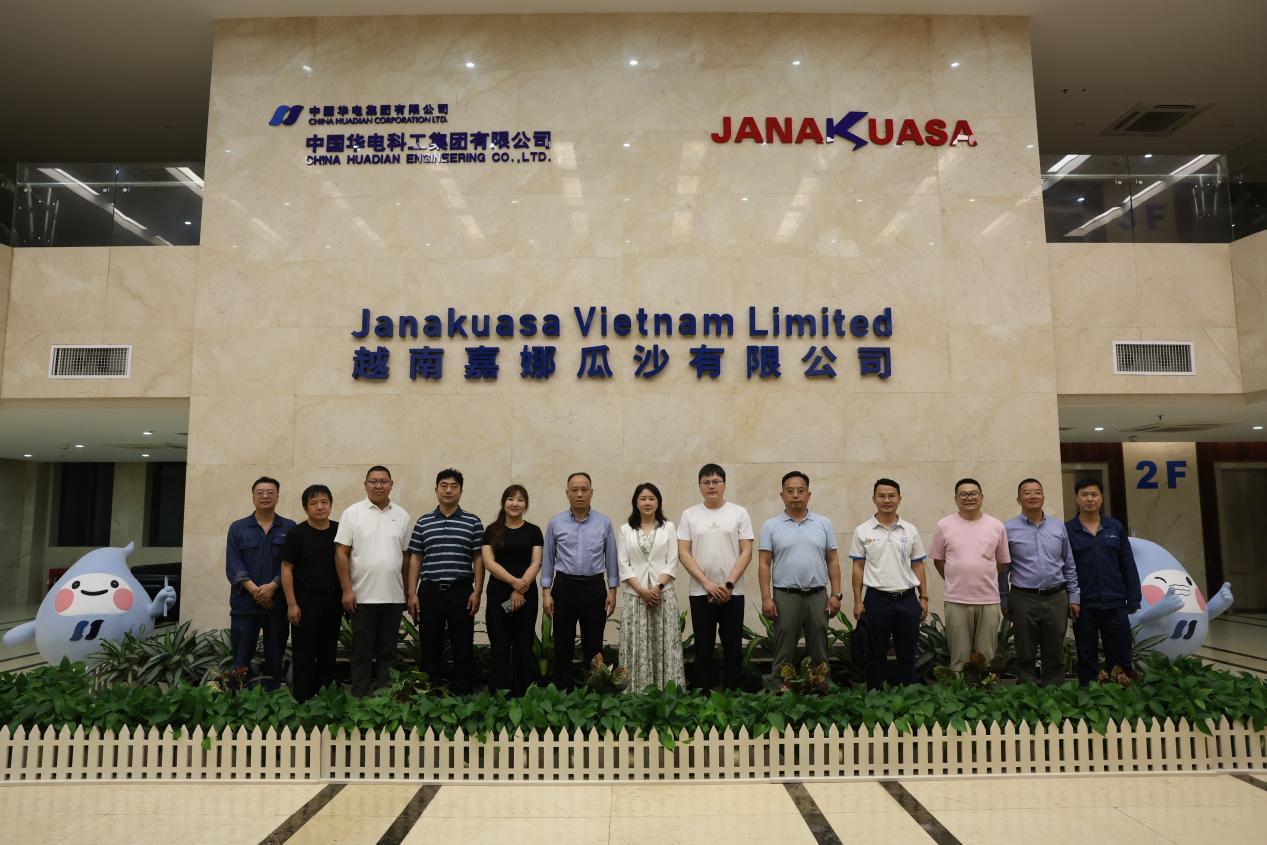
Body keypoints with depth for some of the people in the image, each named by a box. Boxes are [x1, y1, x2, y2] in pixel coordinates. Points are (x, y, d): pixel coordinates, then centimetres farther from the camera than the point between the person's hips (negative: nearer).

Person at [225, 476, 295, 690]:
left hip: (278, 603, 0)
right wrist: (255, 590, -13)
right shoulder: (237, 528, 8)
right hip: (245, 602, 0)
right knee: (241, 658, 1)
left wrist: (272, 587, -16)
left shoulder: (289, 528, 6)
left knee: (275, 658, 5)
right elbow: (233, 565, -1)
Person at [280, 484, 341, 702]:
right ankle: (302, 701, 11)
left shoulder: (339, 531, 5)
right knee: (304, 655, 2)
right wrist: (292, 604, -9)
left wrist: (346, 595, 6)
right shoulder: (297, 533, -4)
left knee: (328, 654, 10)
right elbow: (286, 569, -4)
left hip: (333, 601, 3)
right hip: (305, 602, -3)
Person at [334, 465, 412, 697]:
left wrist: (408, 591, 8)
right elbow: (341, 553, -4)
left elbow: (406, 555, 11)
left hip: (394, 597, 3)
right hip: (363, 596, -3)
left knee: (388, 652, 10)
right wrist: (347, 590, -10)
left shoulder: (401, 515, 8)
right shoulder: (353, 513, -1)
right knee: (362, 653, 5)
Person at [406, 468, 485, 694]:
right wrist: (411, 593, 2)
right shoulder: (423, 522, 7)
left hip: (462, 592, -1)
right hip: (430, 592, 1)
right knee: (429, 648, 6)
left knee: (463, 648, 4)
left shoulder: (473, 522, 3)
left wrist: (477, 592, -5)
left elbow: (478, 559, 3)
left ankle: (463, 694, 15)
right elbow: (415, 559, 8)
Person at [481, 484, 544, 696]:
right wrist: (513, 581, -17)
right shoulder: (492, 530, 6)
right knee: (499, 648, 3)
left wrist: (520, 590, -14)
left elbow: (536, 563, -2)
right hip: (498, 595, 0)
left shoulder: (533, 531, 5)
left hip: (526, 596, 0)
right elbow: (489, 563, -4)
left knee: (523, 647, 5)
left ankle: (523, 693, 14)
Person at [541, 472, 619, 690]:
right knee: (562, 645, 6)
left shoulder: (604, 523, 2)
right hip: (564, 586, 0)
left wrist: (612, 590, 2)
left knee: (593, 645, 6)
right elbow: (547, 559, 5)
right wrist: (546, 592, 0)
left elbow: (611, 559, 6)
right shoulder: (555, 523, 1)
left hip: (594, 587, 0)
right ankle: (562, 691, 17)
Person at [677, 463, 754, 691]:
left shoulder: (739, 513, 1)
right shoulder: (689, 515, 3)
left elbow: (746, 552, -2)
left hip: (733, 593, 0)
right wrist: (707, 583, -11)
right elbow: (683, 553, -2)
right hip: (700, 593, 1)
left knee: (733, 649, 6)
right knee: (703, 649, 8)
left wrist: (729, 584, -12)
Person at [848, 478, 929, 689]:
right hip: (877, 600, -2)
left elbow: (918, 566, 9)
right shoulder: (862, 531, -1)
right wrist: (858, 601, -4)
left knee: (907, 654, 10)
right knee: (876, 654, 7)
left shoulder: (911, 531, 5)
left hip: (907, 599, 2)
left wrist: (924, 597, 4)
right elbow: (858, 567, 0)